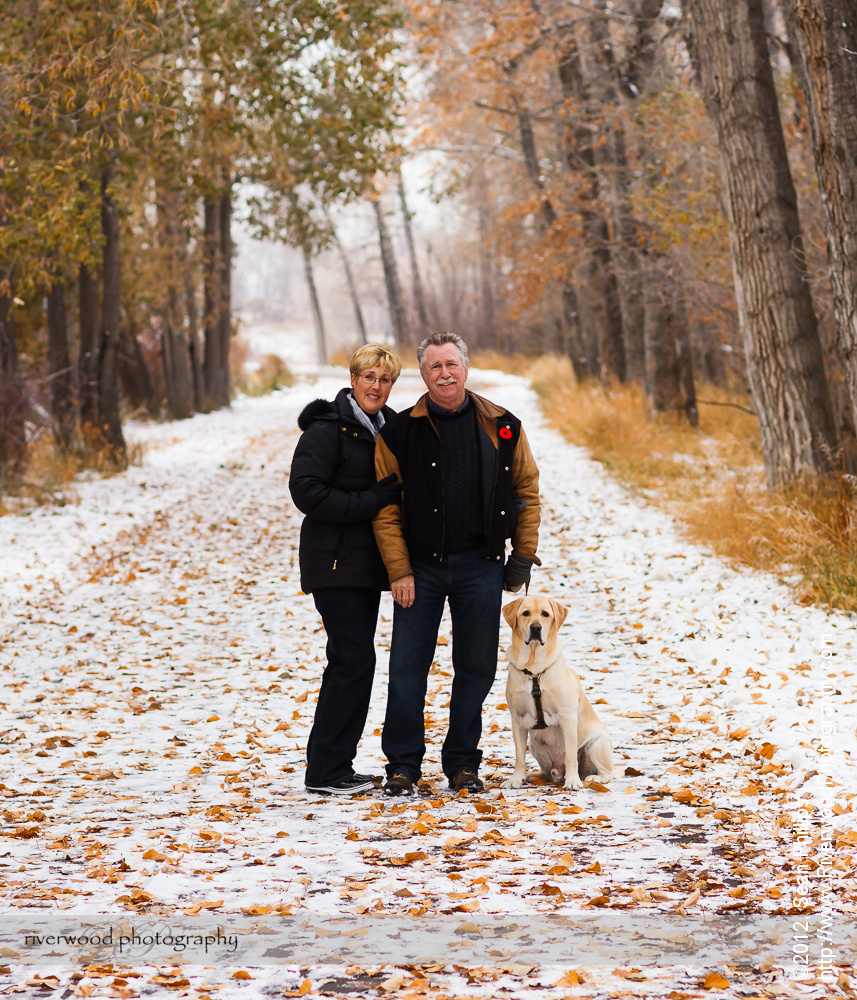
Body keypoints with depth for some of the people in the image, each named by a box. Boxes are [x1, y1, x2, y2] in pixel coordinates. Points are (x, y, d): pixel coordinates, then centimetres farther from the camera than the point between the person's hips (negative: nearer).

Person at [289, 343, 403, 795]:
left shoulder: (388, 429, 14)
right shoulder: (327, 430, -12)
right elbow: (306, 491, -20)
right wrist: (371, 502, -21)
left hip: (366, 565, 9)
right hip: (335, 564, -9)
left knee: (350, 661, 11)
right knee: (354, 660, -11)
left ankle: (334, 766, 17)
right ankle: (326, 771, -5)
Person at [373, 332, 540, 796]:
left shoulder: (501, 427, 3)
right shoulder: (401, 432, -1)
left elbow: (526, 491, 10)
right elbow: (386, 507, -1)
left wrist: (523, 555, 4)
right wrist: (399, 570, -8)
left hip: (481, 566, 1)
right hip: (420, 566, -1)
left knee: (475, 668, 6)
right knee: (407, 667, 0)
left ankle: (462, 763, 18)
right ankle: (403, 765, 10)